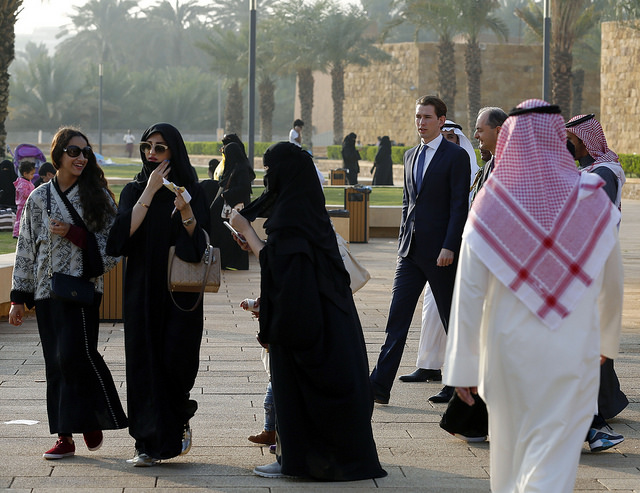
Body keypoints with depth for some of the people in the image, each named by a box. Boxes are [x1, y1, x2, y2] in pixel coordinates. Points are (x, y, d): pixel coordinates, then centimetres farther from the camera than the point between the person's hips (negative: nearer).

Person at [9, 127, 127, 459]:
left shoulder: (98, 196, 3)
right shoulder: (39, 198, 9)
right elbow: (26, 249, 11)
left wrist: (74, 234, -13)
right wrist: (19, 297, 8)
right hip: (47, 291, 3)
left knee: (75, 354, -15)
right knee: (56, 363, 3)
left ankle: (94, 419, 6)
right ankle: (65, 435, 8)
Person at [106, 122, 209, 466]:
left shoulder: (191, 190, 3)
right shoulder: (134, 190, 7)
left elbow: (199, 243, -6)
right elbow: (125, 231, -11)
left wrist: (186, 212, -22)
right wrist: (149, 193, -13)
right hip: (143, 289, 2)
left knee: (176, 357, -12)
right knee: (144, 361, -2)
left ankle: (179, 421, 16)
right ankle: (148, 444, 3)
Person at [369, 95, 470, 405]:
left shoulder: (456, 156, -7)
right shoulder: (411, 156, 15)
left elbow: (460, 205, -11)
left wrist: (449, 247, -18)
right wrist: (403, 241, 15)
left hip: (440, 251, -6)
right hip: (410, 250, 6)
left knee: (452, 319, 5)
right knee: (397, 316, 0)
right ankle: (380, 385, -3)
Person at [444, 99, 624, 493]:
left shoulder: (489, 206, -8)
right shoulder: (593, 202, -7)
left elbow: (469, 294, -8)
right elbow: (613, 284, 5)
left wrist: (463, 366, 0)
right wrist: (607, 340, 23)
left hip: (508, 350, 1)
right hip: (573, 353, -1)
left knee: (510, 449, 21)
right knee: (554, 459, 0)